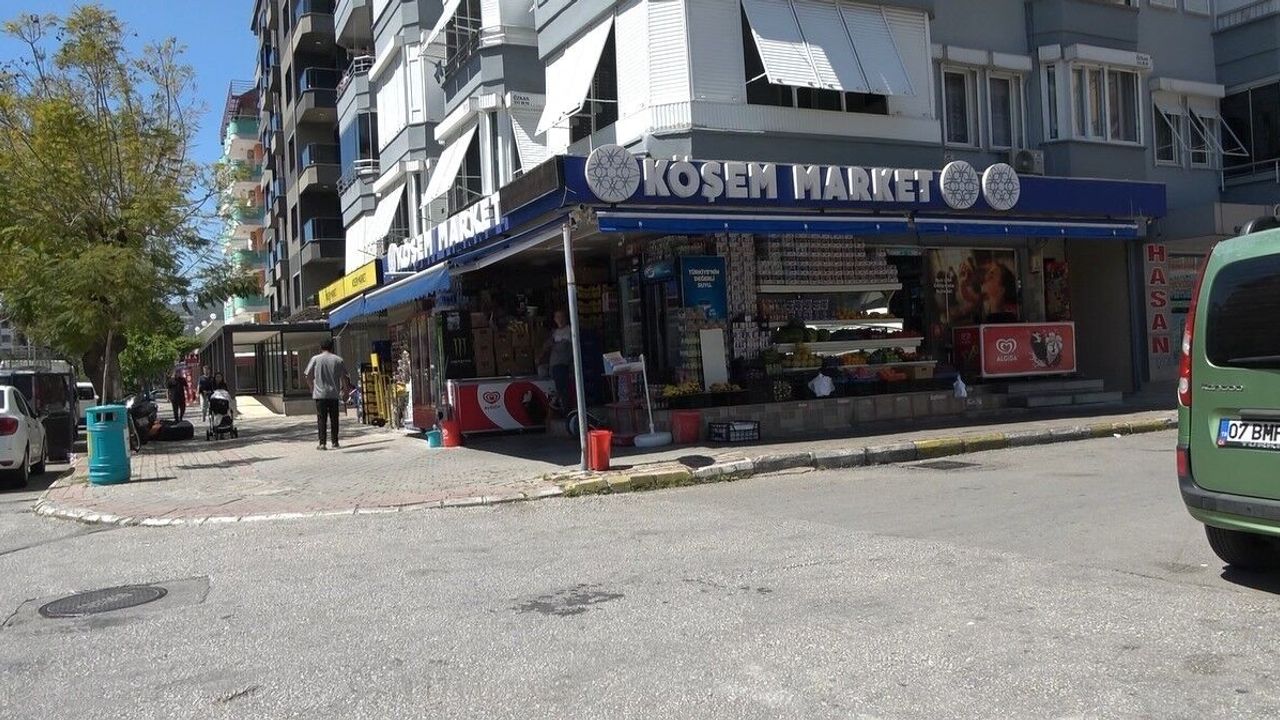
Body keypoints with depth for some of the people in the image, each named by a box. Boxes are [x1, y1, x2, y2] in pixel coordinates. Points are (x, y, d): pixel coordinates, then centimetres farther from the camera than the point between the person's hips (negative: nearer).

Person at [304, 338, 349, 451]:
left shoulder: (315, 359, -1)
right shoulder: (338, 360, 1)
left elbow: (308, 376, 1)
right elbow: (344, 377, 5)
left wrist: (312, 387, 17)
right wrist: (341, 388, 22)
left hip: (320, 394, -1)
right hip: (334, 394, 1)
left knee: (321, 419, 2)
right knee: (334, 419, 8)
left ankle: (322, 443, -2)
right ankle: (335, 442, 10)